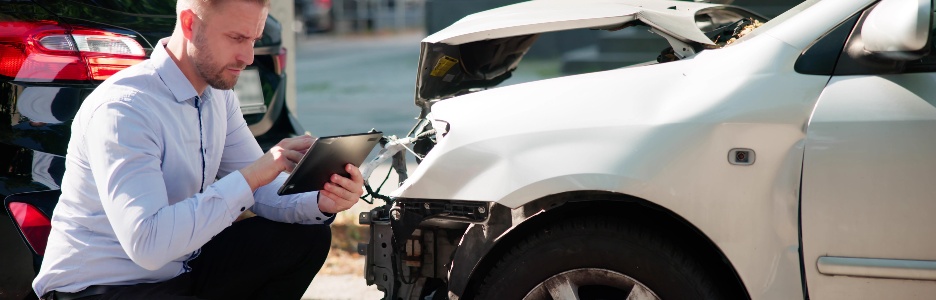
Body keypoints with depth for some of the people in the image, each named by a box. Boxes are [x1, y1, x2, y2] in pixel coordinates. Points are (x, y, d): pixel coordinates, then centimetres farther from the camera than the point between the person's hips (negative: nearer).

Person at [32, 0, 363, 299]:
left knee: (308, 236, 1)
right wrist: (252, 174, -32)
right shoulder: (122, 108, -25)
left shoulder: (217, 95, 4)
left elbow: (262, 190, 7)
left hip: (178, 268, 9)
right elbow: (147, 244, -34)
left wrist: (320, 203, -15)